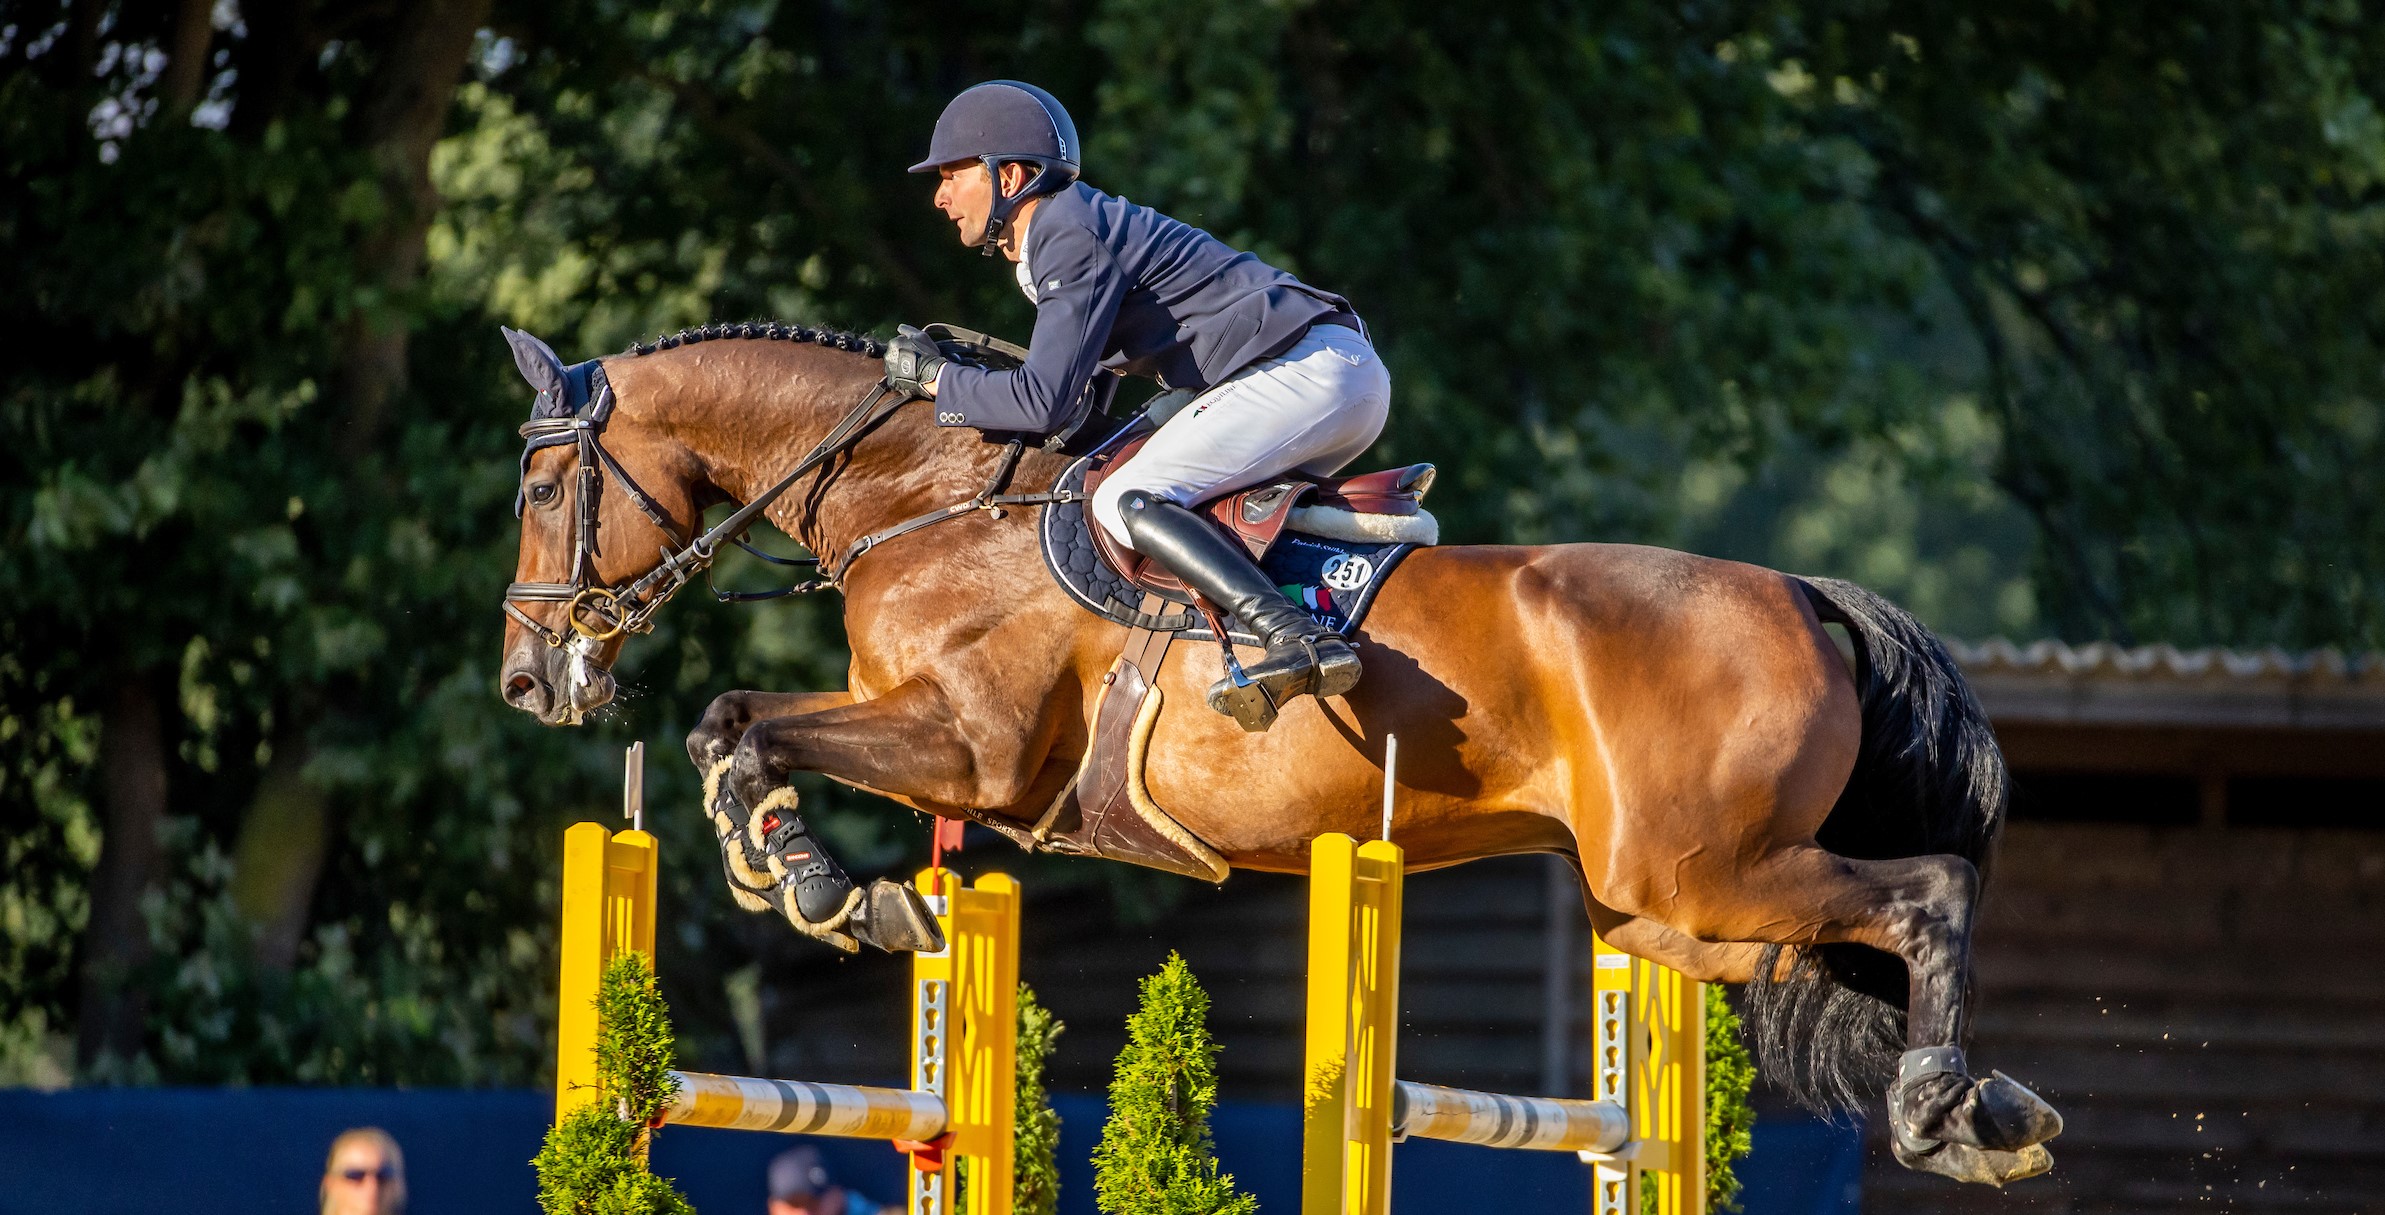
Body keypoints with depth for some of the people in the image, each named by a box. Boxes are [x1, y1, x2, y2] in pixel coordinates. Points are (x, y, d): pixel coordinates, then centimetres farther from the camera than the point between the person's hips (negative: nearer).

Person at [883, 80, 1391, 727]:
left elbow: (1046, 401, -18)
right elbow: (1079, 403, 25)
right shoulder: (1065, 231, 22)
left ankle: (1304, 644, -37)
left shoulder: (1073, 237, -10)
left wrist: (935, 379, -3)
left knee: (1127, 503, -20)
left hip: (1310, 368, -11)